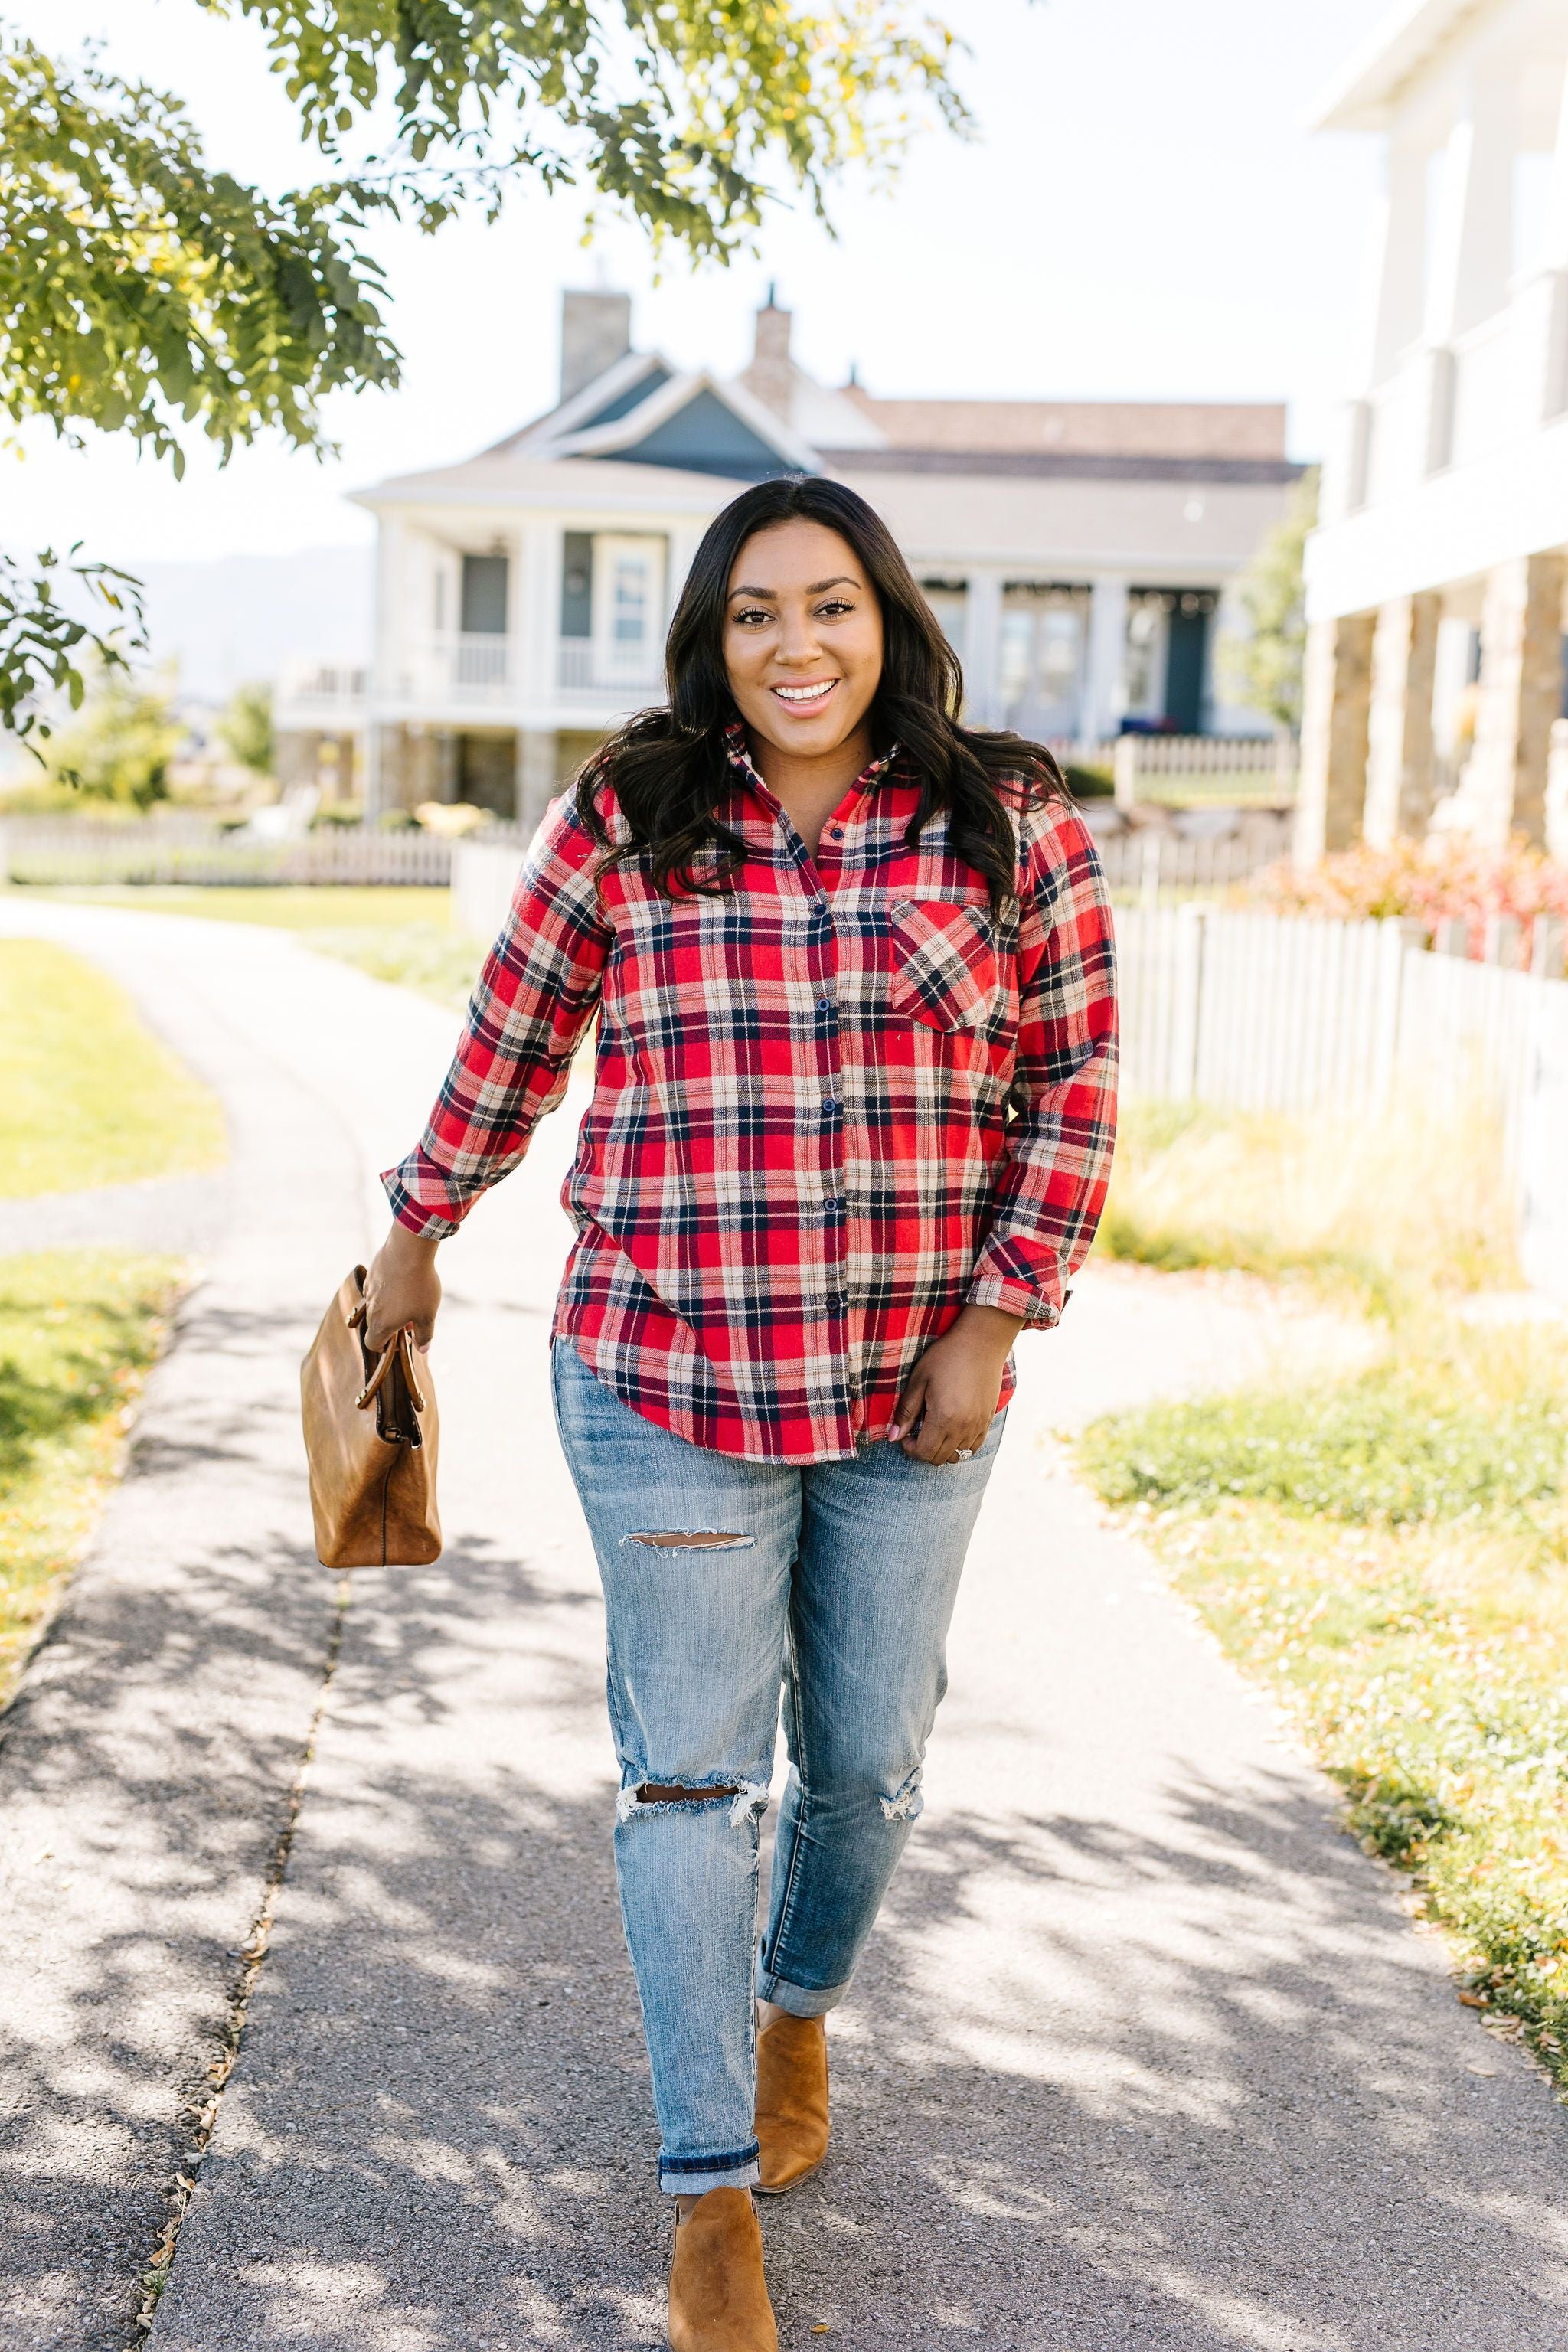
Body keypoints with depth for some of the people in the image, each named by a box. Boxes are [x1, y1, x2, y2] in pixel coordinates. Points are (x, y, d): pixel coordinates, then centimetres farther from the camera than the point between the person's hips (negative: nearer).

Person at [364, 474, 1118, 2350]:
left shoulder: (1009, 829, -2)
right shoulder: (622, 823, -3)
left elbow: (1070, 1089, 3)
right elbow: (512, 1039, 10)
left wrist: (994, 1318, -4)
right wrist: (418, 1234, 17)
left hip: (911, 1396, 2)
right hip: (671, 1384, -1)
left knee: (868, 1762, 14)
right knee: (690, 1774, 4)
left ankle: (798, 2007, 46)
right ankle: (713, 2185, 20)